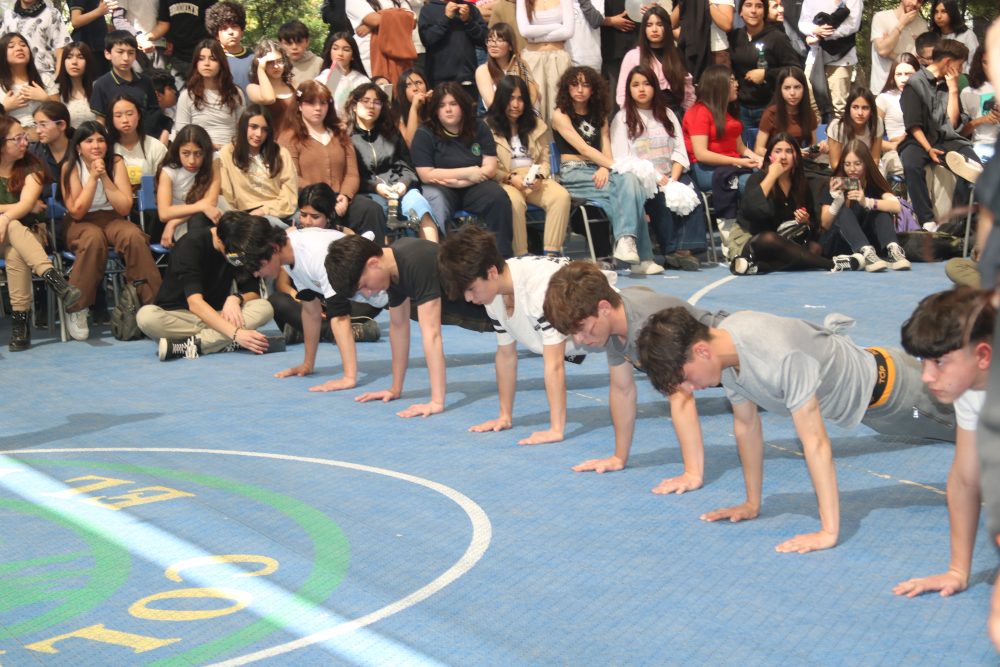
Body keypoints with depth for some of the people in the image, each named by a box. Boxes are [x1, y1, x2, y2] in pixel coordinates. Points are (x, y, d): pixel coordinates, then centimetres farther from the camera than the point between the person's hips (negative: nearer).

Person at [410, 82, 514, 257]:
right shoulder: (424, 134, -4)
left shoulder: (479, 128, 5)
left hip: (473, 187, 3)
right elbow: (427, 175, -11)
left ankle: (502, 255, -21)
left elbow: (490, 168, -1)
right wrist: (467, 172, -11)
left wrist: (460, 182, -16)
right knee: (435, 203, -37)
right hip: (441, 188, -3)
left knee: (499, 197, -27)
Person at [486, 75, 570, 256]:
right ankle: (520, 256, -32)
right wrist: (510, 178, -16)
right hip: (504, 181, -4)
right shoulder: (489, 127, 4)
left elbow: (544, 160, 14)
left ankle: (551, 253, -29)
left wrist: (539, 177, -7)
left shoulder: (536, 125, 18)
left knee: (561, 196, -26)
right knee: (515, 201, -39)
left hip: (534, 181, 4)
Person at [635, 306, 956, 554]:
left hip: (886, 386, -7)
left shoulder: (780, 358, -43)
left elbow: (815, 442, -42)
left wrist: (829, 532, -43)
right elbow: (746, 426, -6)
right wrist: (752, 504, -1)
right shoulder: (723, 346, -19)